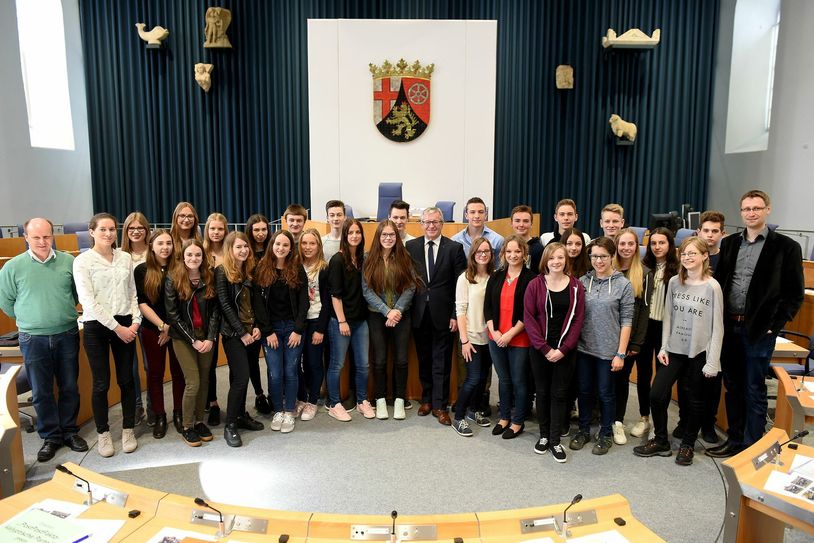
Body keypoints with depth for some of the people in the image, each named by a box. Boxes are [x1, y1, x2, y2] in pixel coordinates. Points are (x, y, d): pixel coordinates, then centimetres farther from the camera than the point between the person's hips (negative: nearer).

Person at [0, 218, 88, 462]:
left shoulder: (68, 261, -4)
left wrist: (64, 313, 10)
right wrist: (29, 319, 8)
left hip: (67, 335, 1)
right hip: (33, 340, 0)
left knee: (70, 388, 12)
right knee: (41, 392, 9)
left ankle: (70, 431, 28)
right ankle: (50, 436, 24)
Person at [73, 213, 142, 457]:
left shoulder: (125, 258, 6)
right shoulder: (82, 261, -6)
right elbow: (88, 301, -12)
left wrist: (135, 322, -4)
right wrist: (116, 327, -13)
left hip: (125, 325, 3)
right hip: (96, 327, -3)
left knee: (126, 380, 8)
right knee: (101, 383, 5)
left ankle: (128, 429, 23)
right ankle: (103, 433, 22)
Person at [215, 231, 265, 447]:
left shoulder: (250, 271, 10)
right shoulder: (222, 271, -8)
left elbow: (255, 302, 11)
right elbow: (225, 305, -12)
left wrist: (256, 327, -2)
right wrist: (242, 332, -14)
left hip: (250, 332, 6)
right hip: (233, 332, -6)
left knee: (240, 375, 13)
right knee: (241, 377, -9)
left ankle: (241, 415, 25)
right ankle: (230, 425, 2)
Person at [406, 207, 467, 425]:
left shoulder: (454, 248, -2)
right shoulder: (411, 247, 4)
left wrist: (456, 315, -7)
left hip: (443, 314, -2)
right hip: (419, 314, 2)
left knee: (442, 362, 5)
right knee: (424, 359, 13)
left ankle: (439, 405, 16)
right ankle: (426, 399, 29)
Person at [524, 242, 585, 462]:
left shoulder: (576, 287, 0)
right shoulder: (535, 285, -3)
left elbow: (578, 320, -2)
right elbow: (529, 318, -6)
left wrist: (563, 349, -10)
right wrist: (545, 348, -12)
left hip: (565, 350, 0)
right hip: (540, 349, 0)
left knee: (559, 393, 6)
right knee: (542, 392, 10)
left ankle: (555, 440, 16)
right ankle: (543, 435, 25)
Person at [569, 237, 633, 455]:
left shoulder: (623, 285, -6)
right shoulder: (582, 281, 1)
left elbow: (626, 321, -6)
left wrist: (621, 354, -9)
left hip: (608, 350, -2)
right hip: (583, 348, 2)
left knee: (606, 393, 11)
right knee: (585, 390, 14)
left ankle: (605, 435, 29)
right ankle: (583, 430, 31)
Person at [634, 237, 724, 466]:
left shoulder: (712, 286, -11)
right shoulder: (674, 282, 1)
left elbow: (717, 326, -9)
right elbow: (668, 317, 7)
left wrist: (712, 362, -10)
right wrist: (663, 348, 2)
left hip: (699, 353, -3)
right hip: (674, 350, 4)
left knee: (695, 401, 11)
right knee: (657, 395, 0)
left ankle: (687, 445, 31)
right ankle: (661, 442, 20)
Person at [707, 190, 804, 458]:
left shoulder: (786, 246, -4)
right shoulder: (729, 243, 9)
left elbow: (794, 294, -4)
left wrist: (774, 325, -10)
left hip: (759, 330, -4)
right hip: (728, 327, 5)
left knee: (754, 391, 4)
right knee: (732, 386, 14)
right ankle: (734, 440, 27)